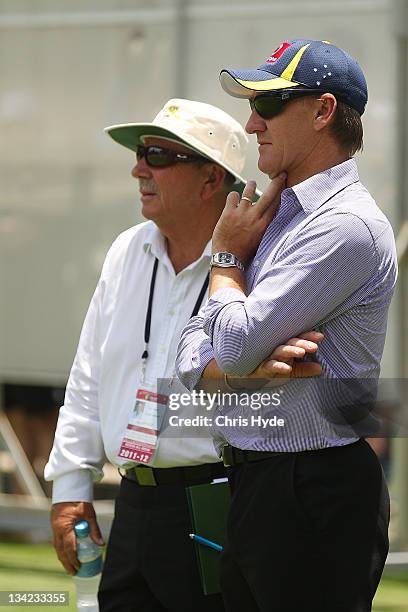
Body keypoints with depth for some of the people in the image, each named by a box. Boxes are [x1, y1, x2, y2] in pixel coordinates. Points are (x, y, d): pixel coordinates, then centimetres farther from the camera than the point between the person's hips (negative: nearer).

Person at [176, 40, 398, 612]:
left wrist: (227, 257, -1)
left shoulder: (348, 226, -15)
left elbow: (237, 345, -19)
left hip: (313, 497, -9)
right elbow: (194, 363, 11)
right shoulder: (274, 215, 15)